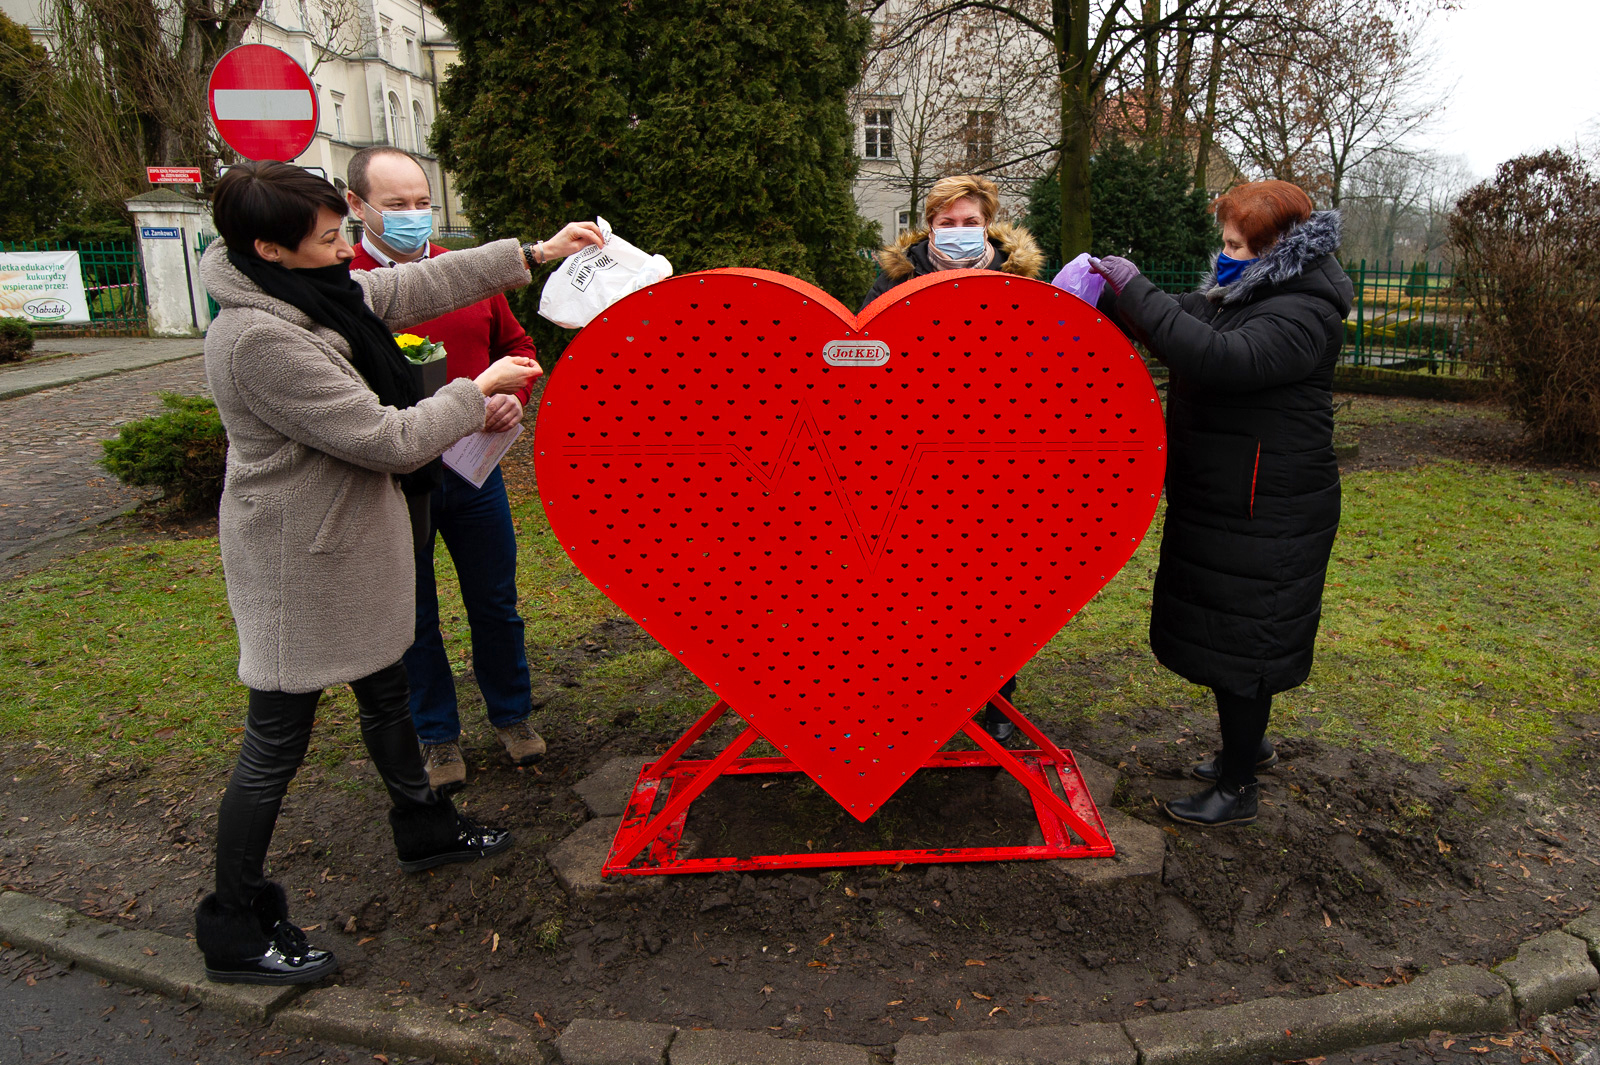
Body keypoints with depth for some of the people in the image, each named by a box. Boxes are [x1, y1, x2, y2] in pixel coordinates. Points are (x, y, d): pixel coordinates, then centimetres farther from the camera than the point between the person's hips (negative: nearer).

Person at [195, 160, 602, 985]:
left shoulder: (317, 293, 1)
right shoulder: (257, 339, -27)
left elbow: (420, 286, 11)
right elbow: (390, 441, -26)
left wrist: (535, 254, 9)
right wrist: (479, 392, -12)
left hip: (349, 545, 10)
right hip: (298, 565, -9)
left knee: (385, 692, 24)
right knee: (276, 745, 3)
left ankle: (423, 828, 46)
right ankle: (235, 931, 21)